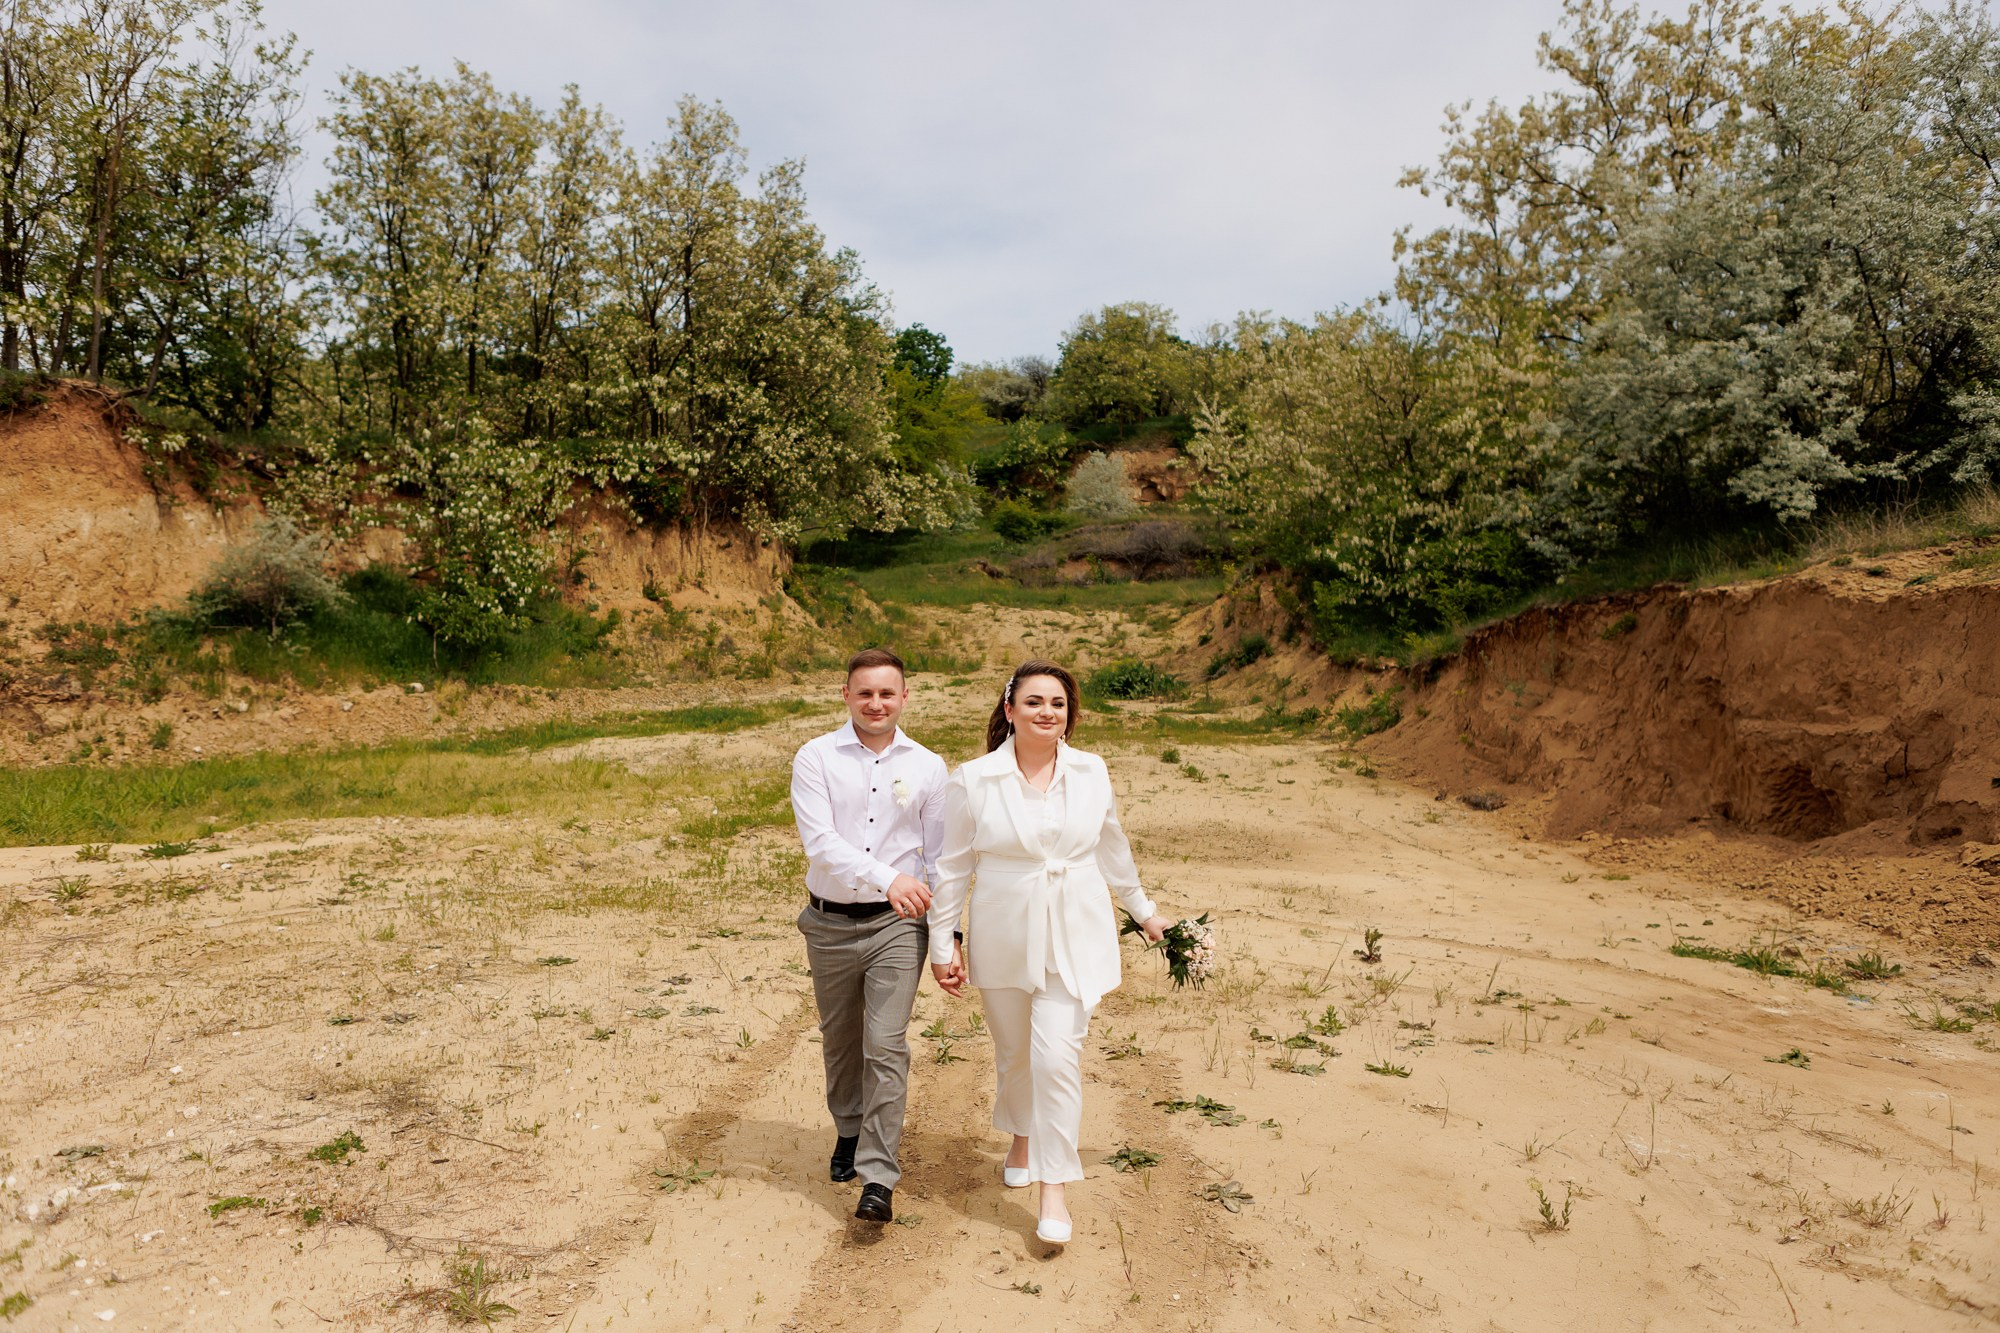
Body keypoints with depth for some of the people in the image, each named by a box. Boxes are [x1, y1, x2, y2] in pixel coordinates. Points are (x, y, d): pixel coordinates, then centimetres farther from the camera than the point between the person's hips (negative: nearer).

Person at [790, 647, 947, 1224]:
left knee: (886, 1047, -9)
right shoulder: (816, 758, -5)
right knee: (840, 1042, 17)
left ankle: (878, 1179, -1)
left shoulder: (927, 766, 1)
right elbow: (819, 840, -17)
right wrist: (888, 878, -30)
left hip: (897, 925, -1)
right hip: (830, 923, 1)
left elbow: (939, 856, 7)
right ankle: (849, 1132, 41)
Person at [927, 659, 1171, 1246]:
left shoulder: (1091, 773, 0)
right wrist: (943, 943, 0)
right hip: (1003, 938, 0)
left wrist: (1143, 912, 23)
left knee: (1058, 1055, -8)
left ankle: (1054, 1186, 5)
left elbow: (1111, 848, 14)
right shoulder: (974, 781, -7)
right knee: (1013, 1050, 15)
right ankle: (1022, 1137, 44)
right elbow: (954, 866, -1)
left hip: (1074, 936, 0)